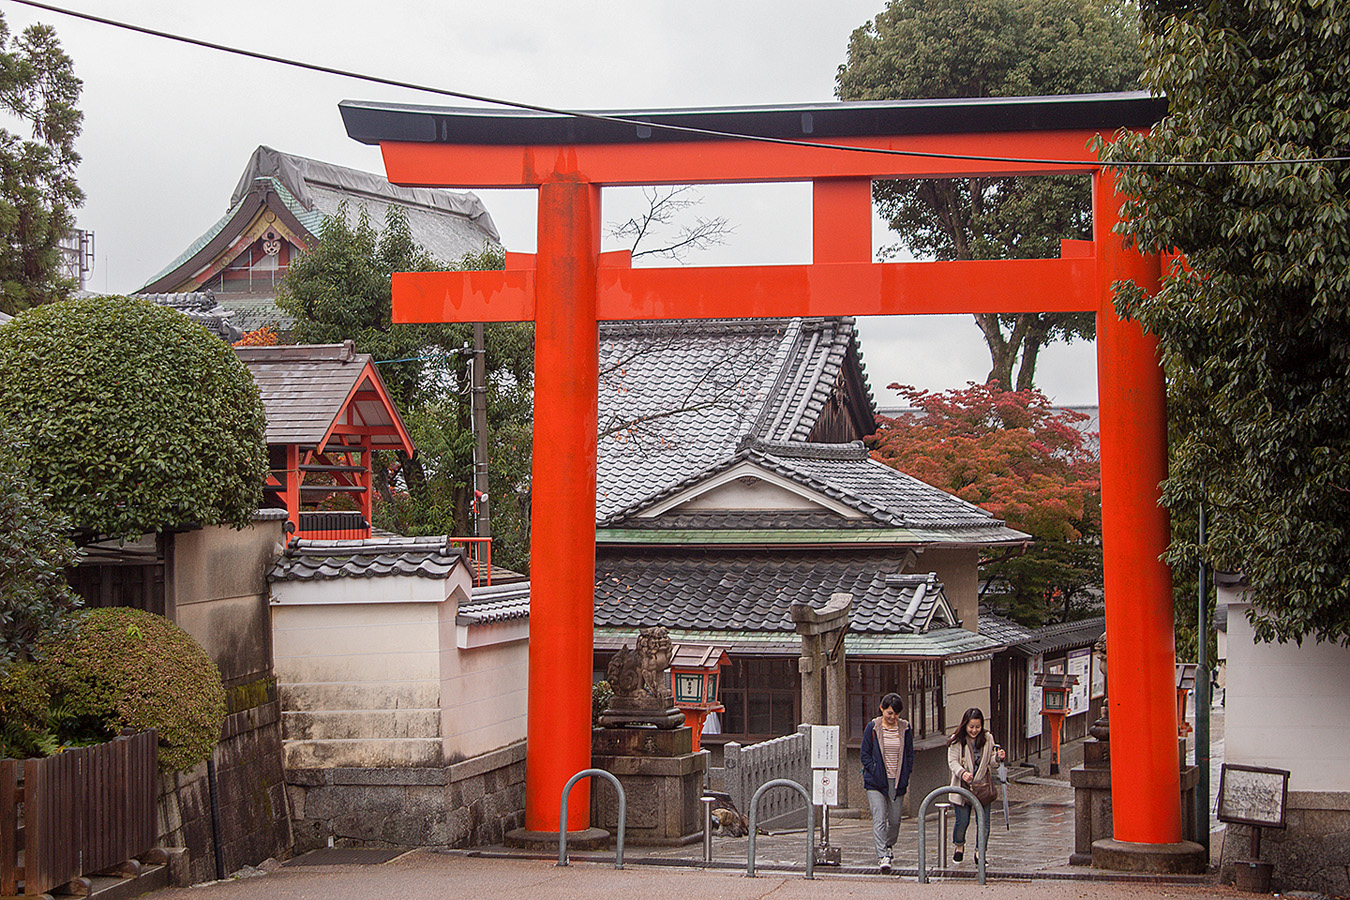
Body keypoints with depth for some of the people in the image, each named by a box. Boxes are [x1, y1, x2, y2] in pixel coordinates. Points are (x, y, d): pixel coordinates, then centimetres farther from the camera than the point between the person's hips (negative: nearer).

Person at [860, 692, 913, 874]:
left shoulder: (904, 728, 5)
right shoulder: (872, 728, -1)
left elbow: (910, 755, 11)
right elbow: (865, 755, 2)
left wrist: (905, 777, 1)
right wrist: (875, 774, -8)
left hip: (898, 782, 2)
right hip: (876, 782, -2)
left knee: (895, 820, 8)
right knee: (879, 819, -13)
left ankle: (888, 846, 35)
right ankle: (882, 857, -18)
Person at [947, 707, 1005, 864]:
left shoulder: (987, 739, 5)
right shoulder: (956, 740, -3)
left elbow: (990, 762, 11)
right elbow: (952, 761, -6)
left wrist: (998, 758, -12)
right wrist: (962, 773, -24)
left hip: (983, 786, 2)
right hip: (963, 787, -2)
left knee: (984, 823, -1)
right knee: (962, 821, 0)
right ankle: (959, 846, 29)